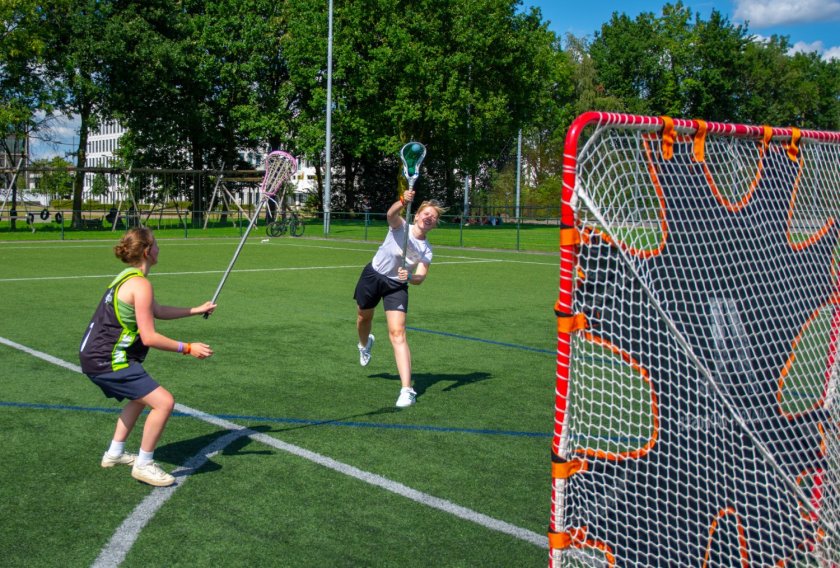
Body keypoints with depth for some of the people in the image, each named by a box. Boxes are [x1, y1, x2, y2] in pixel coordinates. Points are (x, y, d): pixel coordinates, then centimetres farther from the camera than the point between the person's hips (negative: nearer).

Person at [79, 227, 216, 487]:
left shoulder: (127, 277, 13)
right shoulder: (141, 284, -18)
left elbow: (157, 311, 26)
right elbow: (149, 337, -20)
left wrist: (196, 310, 30)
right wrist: (188, 348, -13)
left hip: (94, 355, 11)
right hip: (108, 361, -11)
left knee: (141, 396, 31)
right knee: (164, 402, -14)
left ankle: (115, 453, 38)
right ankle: (143, 465, -1)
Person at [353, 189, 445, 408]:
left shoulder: (426, 250, -7)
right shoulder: (400, 227, -12)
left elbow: (420, 278, -18)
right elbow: (391, 214, -35)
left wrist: (410, 277, -41)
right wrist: (403, 201, -56)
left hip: (396, 286, -1)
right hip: (372, 275, 1)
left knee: (397, 333, -16)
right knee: (364, 317, 23)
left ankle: (407, 390, -22)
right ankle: (364, 344, 62)